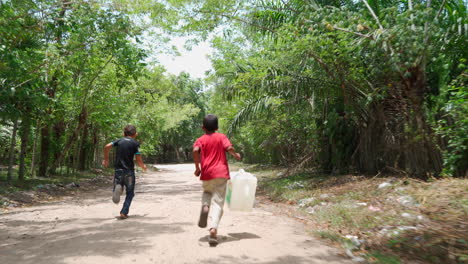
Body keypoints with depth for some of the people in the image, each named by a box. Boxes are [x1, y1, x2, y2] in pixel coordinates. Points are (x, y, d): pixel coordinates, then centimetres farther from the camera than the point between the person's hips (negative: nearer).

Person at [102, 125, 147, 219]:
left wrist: (106, 159, 8)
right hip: (129, 171, -3)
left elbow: (107, 147, -5)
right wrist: (143, 166, 12)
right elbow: (138, 160, -7)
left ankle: (118, 187, -19)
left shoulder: (119, 141, 8)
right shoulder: (135, 143, -2)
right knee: (130, 193, 11)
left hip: (118, 170, 3)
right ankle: (124, 213, 1)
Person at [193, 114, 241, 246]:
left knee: (207, 192, 30)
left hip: (207, 174, 1)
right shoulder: (221, 137, 6)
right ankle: (213, 229, -18)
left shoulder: (200, 140, 6)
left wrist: (197, 168, -4)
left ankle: (205, 206, -2)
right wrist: (236, 155, 9)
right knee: (218, 203, -1)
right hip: (221, 173, -1)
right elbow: (229, 148, -11)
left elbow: (195, 151, -13)